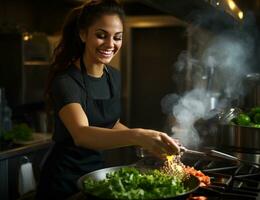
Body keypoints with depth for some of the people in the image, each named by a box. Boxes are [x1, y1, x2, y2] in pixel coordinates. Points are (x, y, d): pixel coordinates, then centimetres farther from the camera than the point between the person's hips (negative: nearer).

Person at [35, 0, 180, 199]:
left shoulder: (114, 76, -1)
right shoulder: (65, 81, -23)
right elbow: (81, 134, -40)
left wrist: (146, 140, -2)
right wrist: (136, 135, -54)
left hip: (97, 169, 7)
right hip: (64, 178, -7)